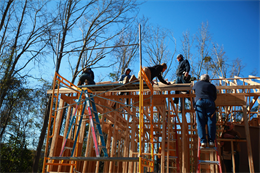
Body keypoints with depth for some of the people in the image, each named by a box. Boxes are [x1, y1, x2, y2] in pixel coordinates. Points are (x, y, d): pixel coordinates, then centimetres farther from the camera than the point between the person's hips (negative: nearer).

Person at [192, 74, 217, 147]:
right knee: (211, 122, 0)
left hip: (199, 101, 0)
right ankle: (211, 141, -6)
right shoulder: (212, 86, 24)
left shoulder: (197, 84, 27)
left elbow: (193, 89, 45)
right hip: (210, 102, 0)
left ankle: (203, 141, -10)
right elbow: (215, 97, 24)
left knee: (200, 123, -2)